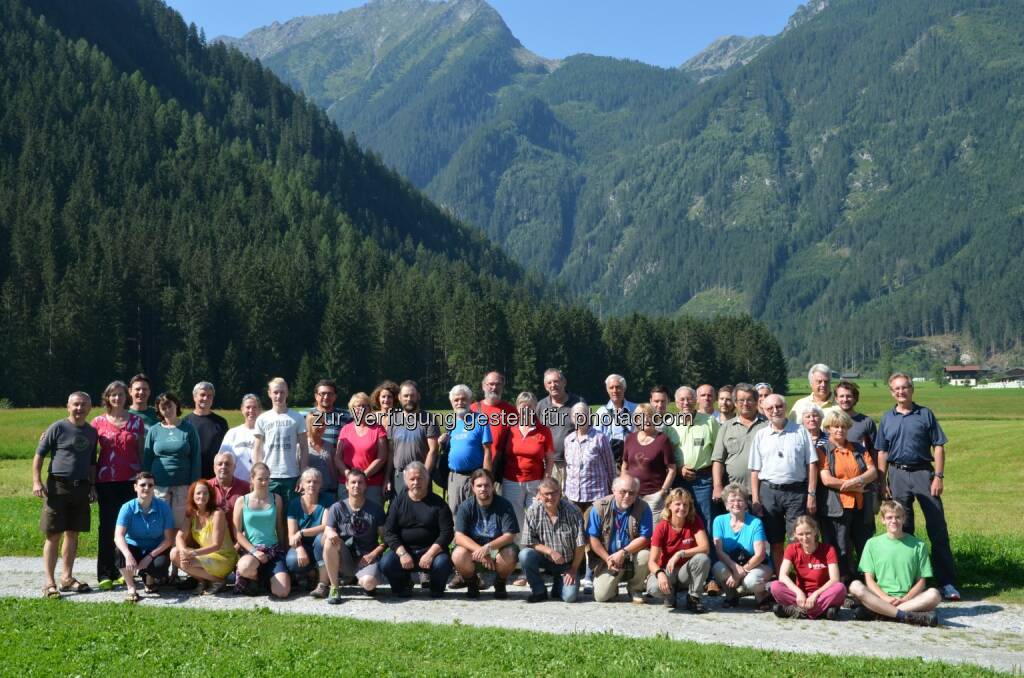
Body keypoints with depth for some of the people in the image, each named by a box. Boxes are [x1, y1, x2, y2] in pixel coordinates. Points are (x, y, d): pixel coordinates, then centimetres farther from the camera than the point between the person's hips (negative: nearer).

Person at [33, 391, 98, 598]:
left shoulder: (92, 432, 10)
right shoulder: (58, 428, -5)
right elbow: (39, 455, -4)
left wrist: (92, 486, 13)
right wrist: (36, 482, -12)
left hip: (81, 488, 5)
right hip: (58, 486, -5)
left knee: (73, 534, 11)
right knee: (53, 535, -2)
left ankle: (67, 577, 21)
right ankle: (49, 582, 2)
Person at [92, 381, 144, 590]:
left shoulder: (137, 421, 6)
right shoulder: (98, 422, 6)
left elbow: (141, 452, 8)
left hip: (130, 481, 0)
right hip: (106, 482, 0)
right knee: (107, 526, 1)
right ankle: (105, 574, 7)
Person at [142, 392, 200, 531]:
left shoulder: (188, 429, 3)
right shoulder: (154, 431, 7)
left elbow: (196, 459, 2)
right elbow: (146, 460, 10)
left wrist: (194, 486, -4)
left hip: (183, 486, -1)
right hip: (159, 486, 1)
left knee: (180, 523, 2)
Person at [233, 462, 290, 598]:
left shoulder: (276, 499, 9)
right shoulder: (242, 501, 3)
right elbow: (237, 533, -1)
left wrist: (283, 550, 5)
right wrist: (254, 551, -12)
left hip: (274, 549, 2)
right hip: (251, 549, -2)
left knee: (282, 592, -20)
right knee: (245, 567, -41)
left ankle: (266, 577, 16)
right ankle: (256, 578, -2)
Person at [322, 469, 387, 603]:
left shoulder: (376, 508, 1)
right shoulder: (337, 508, 1)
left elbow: (384, 538, 1)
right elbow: (327, 532, -4)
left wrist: (373, 554, -14)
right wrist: (330, 534, -28)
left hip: (366, 558, -1)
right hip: (344, 558, 2)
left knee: (369, 583, -34)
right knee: (330, 540, -29)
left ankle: (360, 580, 8)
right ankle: (334, 588, -16)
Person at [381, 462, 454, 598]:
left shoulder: (438, 503, 2)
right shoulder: (398, 501, 6)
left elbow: (447, 532, -6)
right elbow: (389, 532, 0)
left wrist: (430, 554, -20)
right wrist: (402, 553, -16)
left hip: (432, 550, -1)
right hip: (404, 549, 2)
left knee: (442, 563, -33)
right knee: (386, 563, -27)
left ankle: (436, 587, 4)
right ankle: (403, 584, 8)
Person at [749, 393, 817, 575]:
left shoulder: (800, 432, 5)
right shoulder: (760, 436, 9)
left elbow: (812, 464, 3)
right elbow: (755, 470, 8)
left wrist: (811, 494, -4)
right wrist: (755, 500, 1)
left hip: (796, 491, -2)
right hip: (769, 491, 2)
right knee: (775, 542, 7)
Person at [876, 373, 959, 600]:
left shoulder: (925, 414, 3)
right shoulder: (887, 419, 10)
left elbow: (938, 447, 1)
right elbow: (882, 452, 11)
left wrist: (939, 476, -7)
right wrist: (883, 482, 5)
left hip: (923, 472, -2)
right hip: (898, 474, 2)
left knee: (937, 527, -5)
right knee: (902, 528, 8)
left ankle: (946, 582, -2)